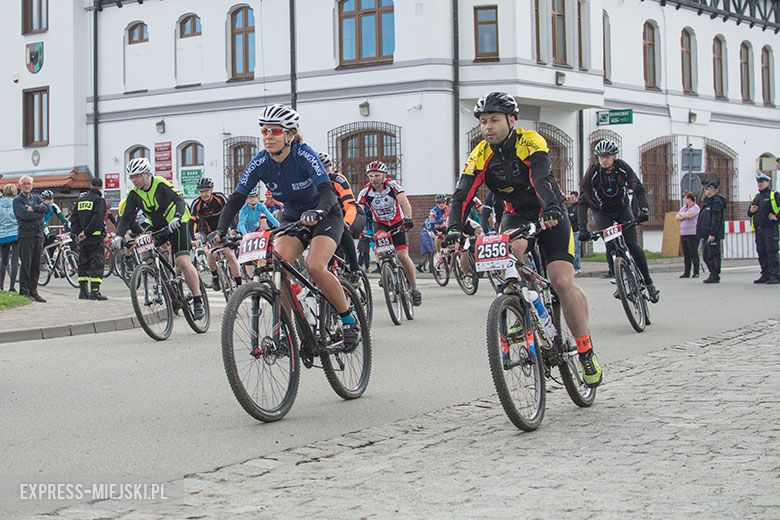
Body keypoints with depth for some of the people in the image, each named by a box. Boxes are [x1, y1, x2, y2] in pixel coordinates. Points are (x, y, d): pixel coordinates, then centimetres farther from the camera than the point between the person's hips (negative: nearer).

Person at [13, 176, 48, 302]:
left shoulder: (36, 197, 18)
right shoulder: (17, 200, 0)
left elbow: (48, 208, 0)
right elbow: (25, 215, -15)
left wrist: (33, 208, -13)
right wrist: (40, 212, -4)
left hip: (39, 234, 6)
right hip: (26, 235, -5)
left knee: (36, 265, 7)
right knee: (26, 265, -6)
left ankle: (33, 291, 13)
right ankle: (24, 292, -3)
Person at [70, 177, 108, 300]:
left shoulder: (81, 200, 13)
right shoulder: (99, 200, -8)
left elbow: (73, 218, 10)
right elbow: (97, 219, -19)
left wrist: (77, 233, 5)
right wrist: (86, 233, -16)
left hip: (82, 238, 6)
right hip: (96, 236, -6)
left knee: (83, 263, 13)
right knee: (97, 263, -5)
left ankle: (83, 291, 13)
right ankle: (95, 291, -11)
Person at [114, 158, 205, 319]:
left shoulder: (161, 184, -21)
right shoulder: (134, 194, -6)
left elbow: (179, 200, -33)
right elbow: (126, 218, -8)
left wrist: (176, 218, -52)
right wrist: (119, 235, -27)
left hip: (177, 223, -7)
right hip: (157, 226, 7)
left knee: (182, 261, -21)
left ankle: (198, 302, -15)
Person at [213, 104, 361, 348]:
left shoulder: (304, 155, -25)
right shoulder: (260, 162, -13)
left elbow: (327, 191, -36)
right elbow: (237, 197, -15)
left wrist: (316, 212, -57)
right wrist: (221, 230, -30)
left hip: (325, 216, -4)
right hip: (292, 218, 4)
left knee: (314, 266, -28)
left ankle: (350, 320, -9)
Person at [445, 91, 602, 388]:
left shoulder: (530, 142, -21)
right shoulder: (481, 155, -11)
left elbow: (540, 178, -38)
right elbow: (462, 195, -21)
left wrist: (551, 209, -56)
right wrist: (454, 228, -38)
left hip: (549, 215, -3)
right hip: (516, 215, 3)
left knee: (562, 282, -17)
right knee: (510, 247, -33)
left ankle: (586, 351, -2)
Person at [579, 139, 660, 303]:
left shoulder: (623, 168, -20)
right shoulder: (592, 172, -24)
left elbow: (638, 189, -22)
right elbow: (582, 202, -28)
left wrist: (643, 209, -42)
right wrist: (582, 228, -40)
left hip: (622, 208, 1)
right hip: (602, 212, -1)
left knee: (633, 246, -11)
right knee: (611, 247, -19)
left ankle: (649, 284, -3)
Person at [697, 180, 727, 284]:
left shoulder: (717, 201, -12)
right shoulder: (708, 201, 20)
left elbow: (716, 219, -19)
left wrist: (713, 234, -24)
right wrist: (702, 235, 22)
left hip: (713, 235, -10)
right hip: (707, 235, 10)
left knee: (713, 255, -7)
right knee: (706, 256, 13)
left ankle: (715, 277, -4)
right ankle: (713, 275, 20)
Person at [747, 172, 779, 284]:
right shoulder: (756, 198, 21)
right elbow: (749, 214, 25)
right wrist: (751, 211, 5)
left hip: (770, 228, -7)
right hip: (758, 229, 7)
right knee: (762, 253, 8)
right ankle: (766, 275, 14)